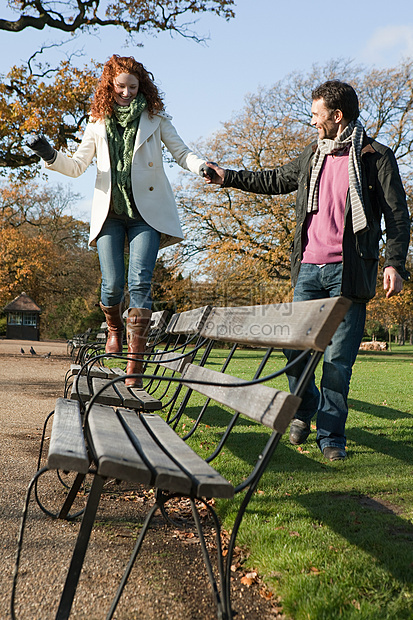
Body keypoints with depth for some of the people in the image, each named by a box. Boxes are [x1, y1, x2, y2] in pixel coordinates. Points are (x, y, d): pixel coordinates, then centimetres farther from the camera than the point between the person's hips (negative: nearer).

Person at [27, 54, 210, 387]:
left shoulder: (155, 118, 8)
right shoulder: (99, 123, 12)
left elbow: (181, 152, 6)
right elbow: (76, 166, 12)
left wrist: (202, 167, -15)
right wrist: (50, 155, -7)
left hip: (146, 211, -2)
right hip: (110, 211, 2)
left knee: (140, 283, -13)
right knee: (113, 284, -6)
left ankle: (134, 366, -11)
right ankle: (114, 329, 30)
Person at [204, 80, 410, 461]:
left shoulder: (376, 157, 1)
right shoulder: (313, 156, 17)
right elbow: (275, 181, 31)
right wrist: (228, 178, 32)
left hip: (348, 272, -5)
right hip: (309, 268, 5)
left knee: (338, 358, -2)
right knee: (295, 347, 4)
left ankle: (332, 435, 11)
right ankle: (305, 409, 30)